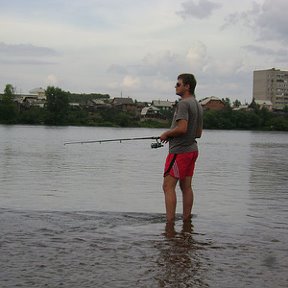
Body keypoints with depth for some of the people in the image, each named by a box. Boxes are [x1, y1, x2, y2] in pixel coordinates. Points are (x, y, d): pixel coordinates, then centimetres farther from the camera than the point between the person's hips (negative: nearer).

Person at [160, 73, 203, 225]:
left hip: (179, 151, -10)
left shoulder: (183, 103, -14)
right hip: (192, 149, 10)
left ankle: (170, 222, -12)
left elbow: (182, 128, -25)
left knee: (168, 186, -9)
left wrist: (166, 134, -8)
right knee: (186, 186, 12)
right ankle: (187, 220, 15)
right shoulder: (198, 105, 15)